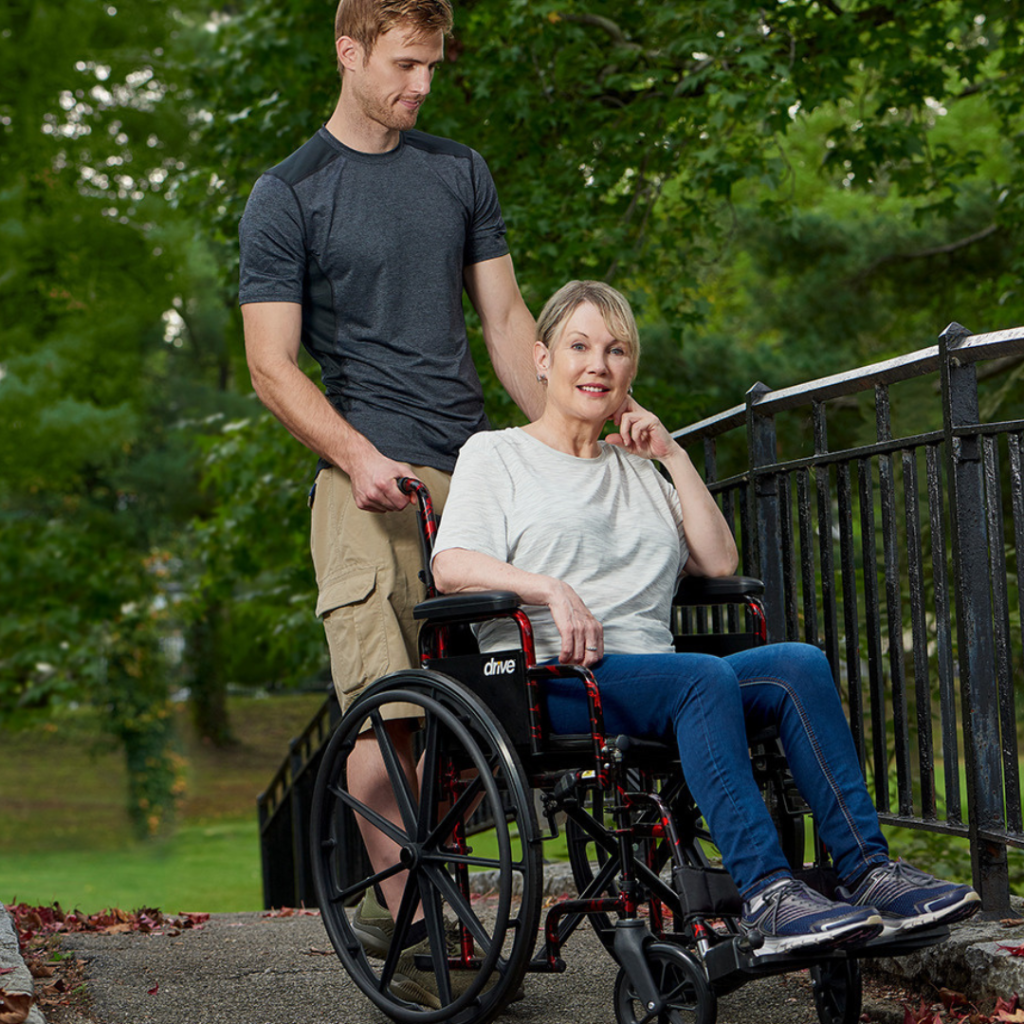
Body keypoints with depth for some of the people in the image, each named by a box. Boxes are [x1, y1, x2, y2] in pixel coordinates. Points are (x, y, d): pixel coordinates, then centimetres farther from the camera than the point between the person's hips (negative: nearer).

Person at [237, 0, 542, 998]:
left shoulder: (461, 173, 18)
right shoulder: (287, 196, 3)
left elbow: (505, 321, 19)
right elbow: (272, 366, -2)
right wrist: (357, 454, -17)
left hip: (476, 468, 4)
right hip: (372, 476, -4)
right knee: (383, 708, -12)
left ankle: (408, 896, 8)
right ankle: (408, 910, -5)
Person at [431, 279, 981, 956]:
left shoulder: (638, 471, 29)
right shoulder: (495, 454, 13)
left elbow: (719, 562, 17)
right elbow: (451, 567, -4)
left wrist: (674, 457, 13)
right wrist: (550, 588, -21)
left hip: (651, 675, 5)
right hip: (551, 681, -5)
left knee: (800, 664, -22)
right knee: (704, 677, -34)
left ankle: (868, 870, -28)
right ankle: (766, 893, -41)